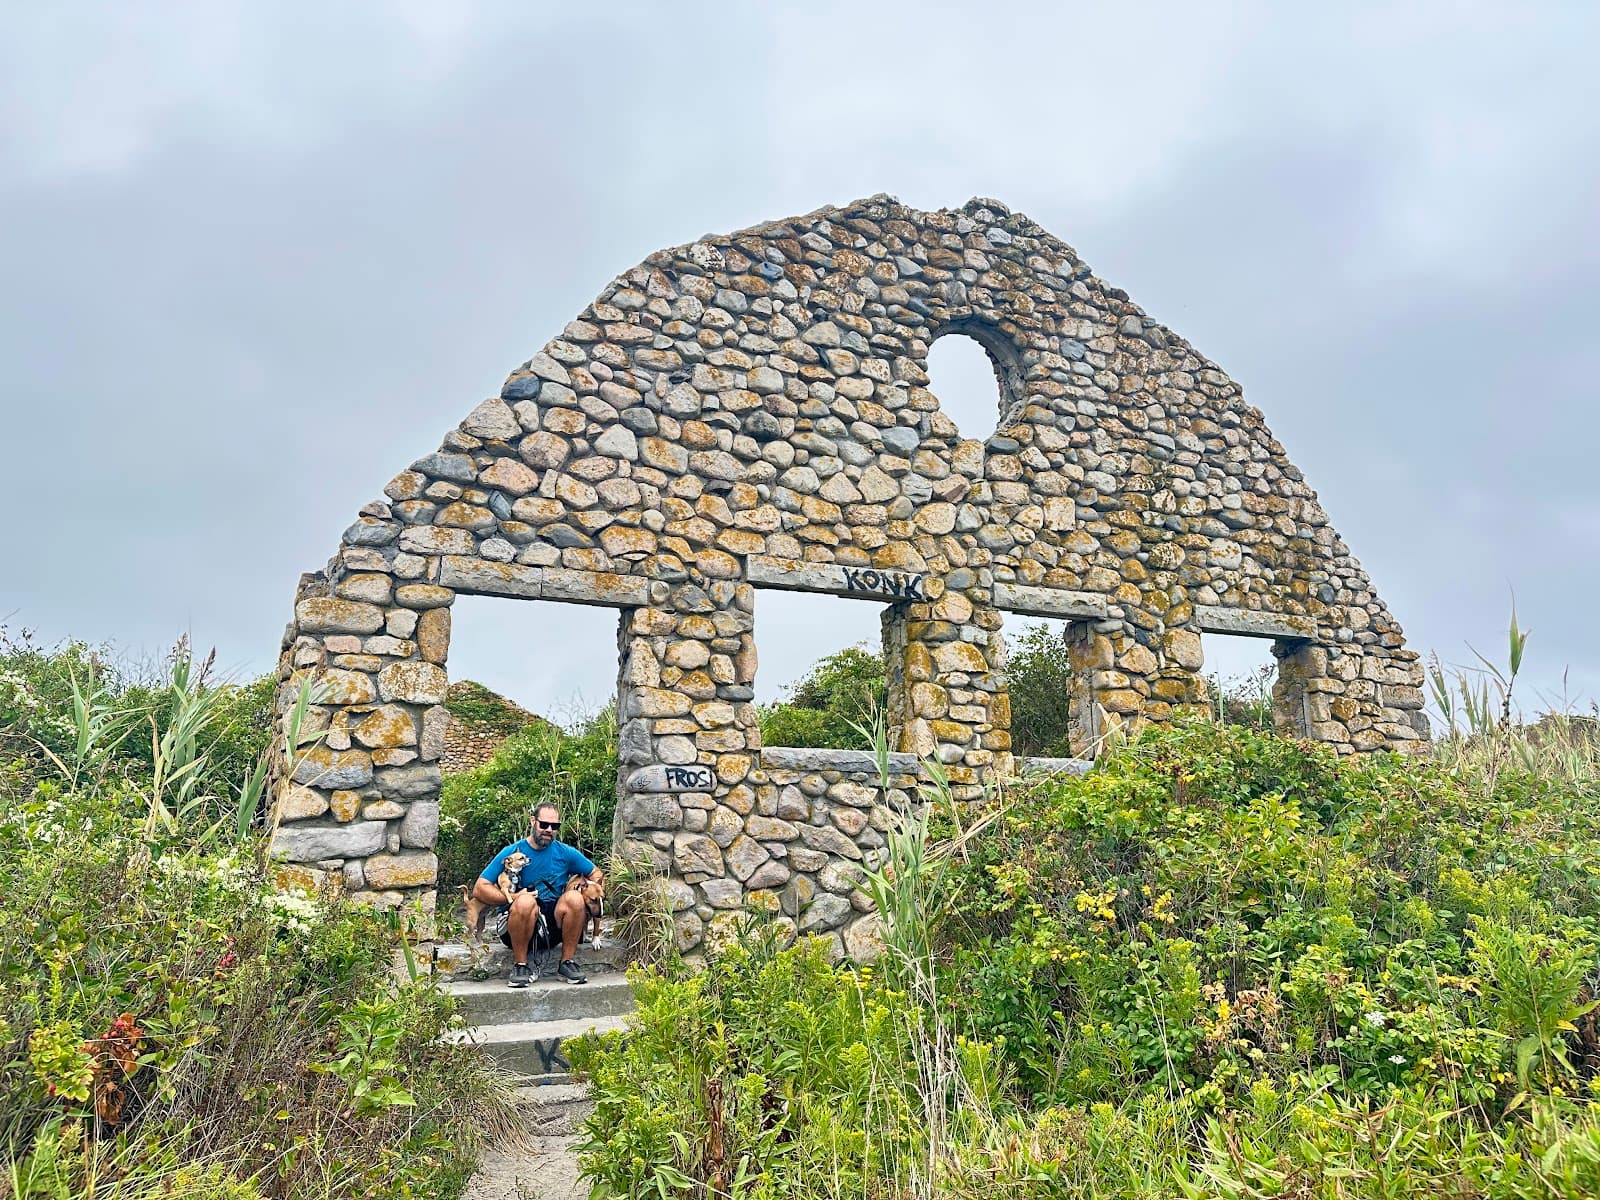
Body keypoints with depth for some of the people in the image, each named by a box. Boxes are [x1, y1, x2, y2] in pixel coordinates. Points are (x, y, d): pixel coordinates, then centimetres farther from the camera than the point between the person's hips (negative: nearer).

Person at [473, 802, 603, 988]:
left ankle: (568, 963, -14)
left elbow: (596, 874, 16)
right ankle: (520, 966, -18)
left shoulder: (565, 853, 6)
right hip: (517, 926, -2)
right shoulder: (511, 852, -2)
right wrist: (512, 898, -19)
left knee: (574, 897, -27)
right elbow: (479, 889, -6)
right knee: (526, 901, -35)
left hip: (554, 924, 2)